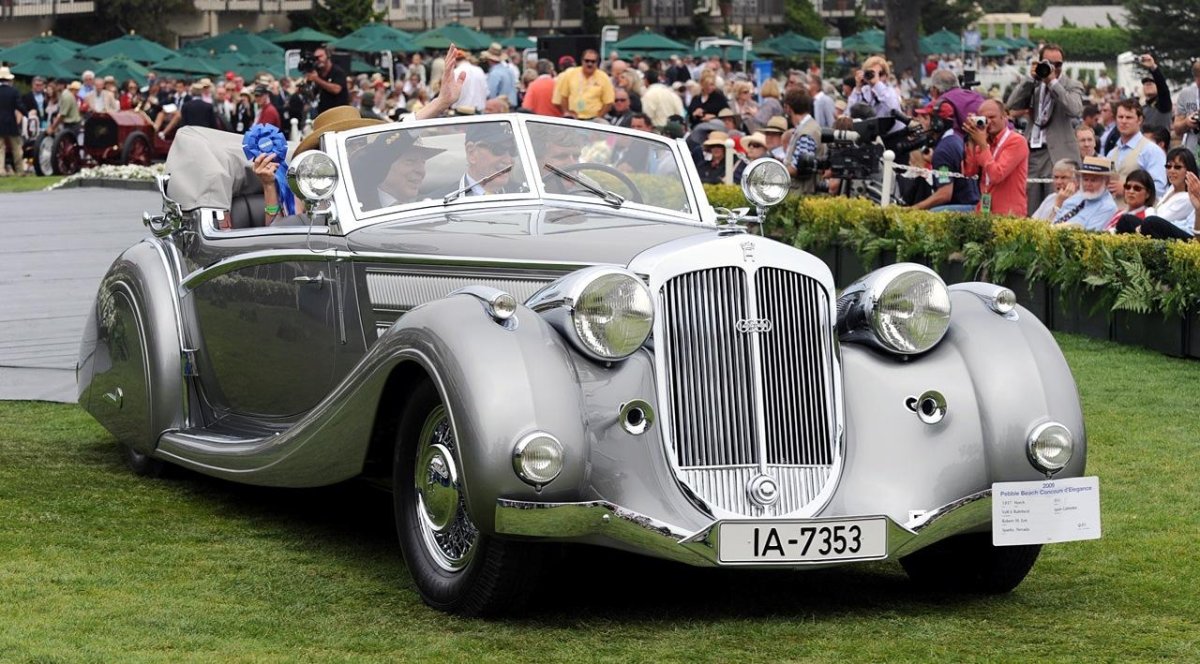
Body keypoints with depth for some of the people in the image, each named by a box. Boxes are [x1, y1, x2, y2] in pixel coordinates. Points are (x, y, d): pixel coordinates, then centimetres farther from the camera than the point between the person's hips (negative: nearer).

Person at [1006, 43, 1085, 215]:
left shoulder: (1072, 85, 4)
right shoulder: (1032, 84, 15)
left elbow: (1075, 110, -15)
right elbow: (1012, 105, 2)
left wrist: (1053, 82, -14)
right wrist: (1030, 78, -4)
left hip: (1058, 154, -4)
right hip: (1031, 153, 4)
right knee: (1029, 212, 3)